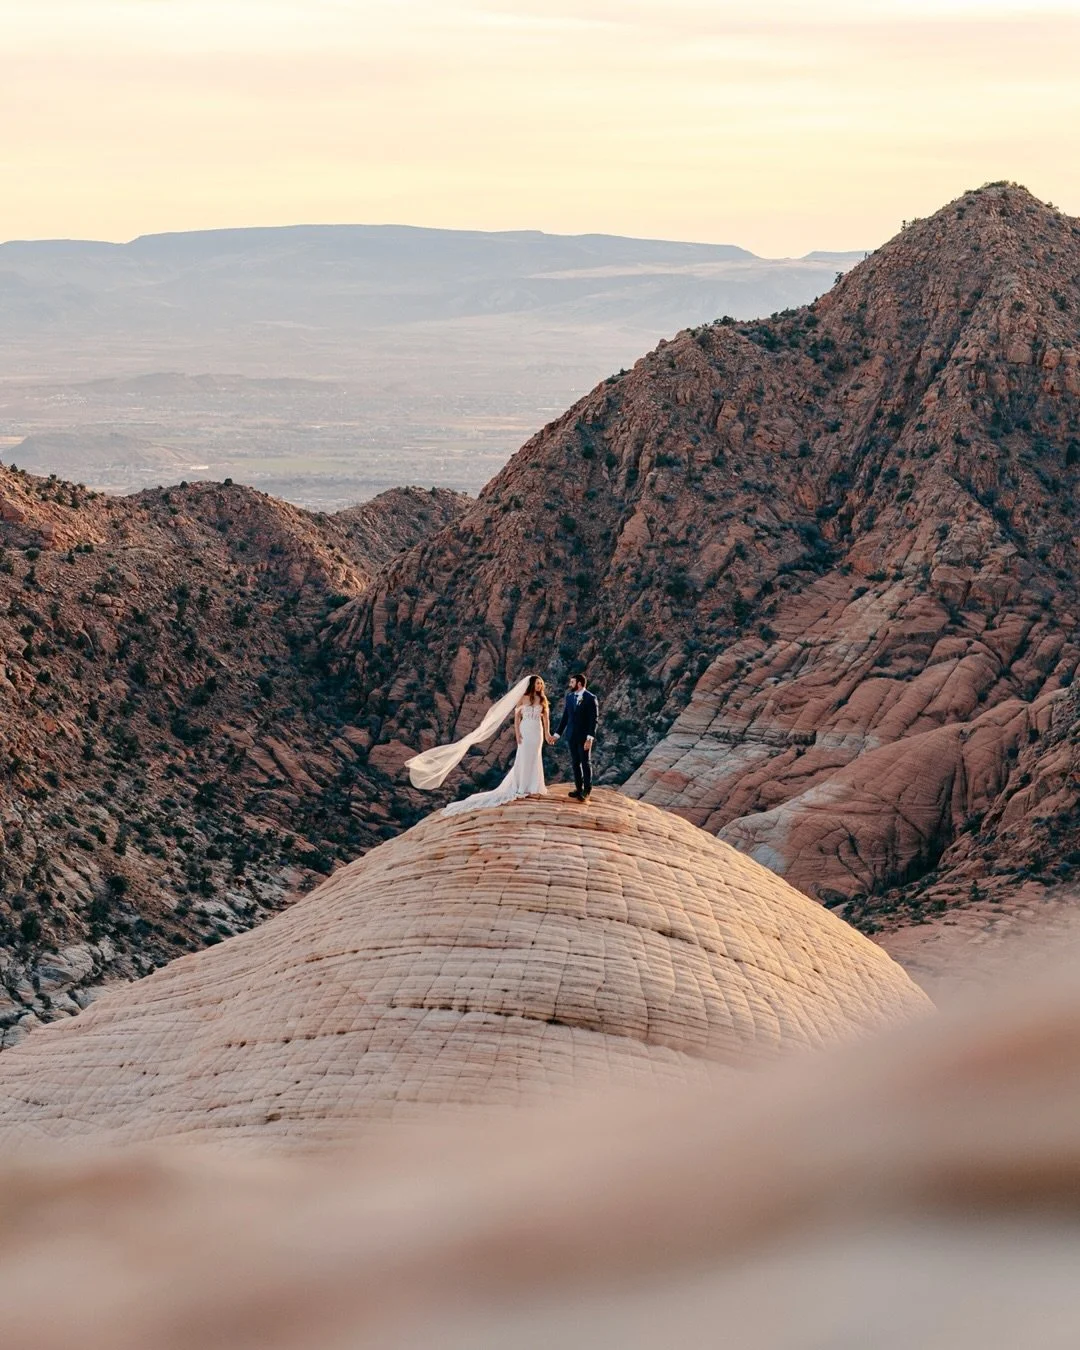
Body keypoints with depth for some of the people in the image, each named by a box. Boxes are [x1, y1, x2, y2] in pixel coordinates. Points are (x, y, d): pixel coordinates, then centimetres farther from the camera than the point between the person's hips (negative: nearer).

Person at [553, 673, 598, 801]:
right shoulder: (569, 697, 8)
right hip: (571, 736, 5)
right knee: (575, 763, 8)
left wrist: (590, 738, -20)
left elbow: (593, 719, -12)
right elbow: (565, 717, 12)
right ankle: (579, 789, 15)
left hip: (584, 736, -5)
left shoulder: (591, 698, -10)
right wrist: (557, 734, 9)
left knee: (586, 763, 2)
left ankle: (586, 791, 8)